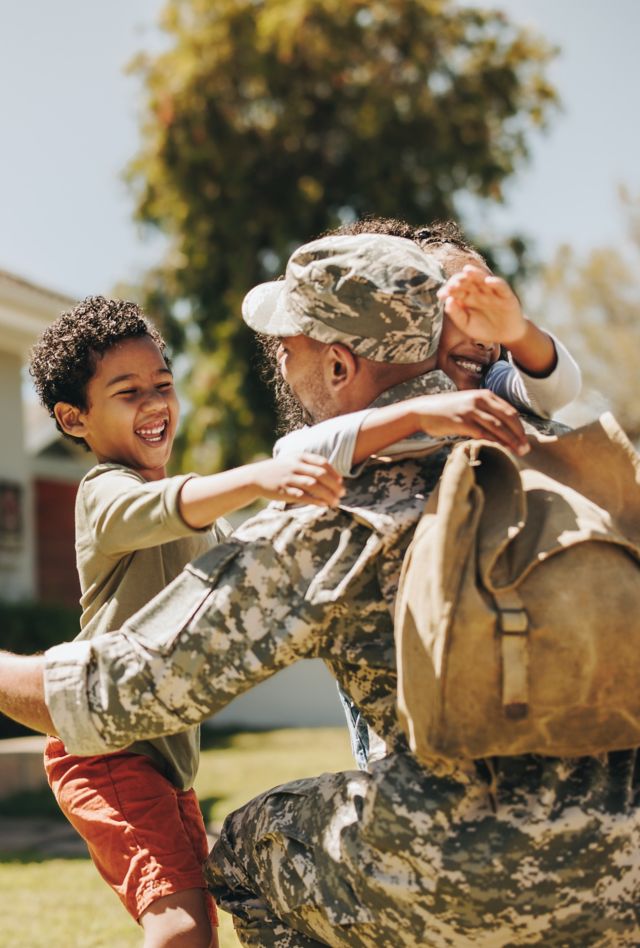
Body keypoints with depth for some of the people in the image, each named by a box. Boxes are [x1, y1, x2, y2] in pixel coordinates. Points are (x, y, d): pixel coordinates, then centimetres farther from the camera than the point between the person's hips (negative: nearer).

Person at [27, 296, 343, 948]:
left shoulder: (202, 507, 17)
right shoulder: (107, 494, -14)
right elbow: (166, 509, -37)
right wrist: (258, 478, -54)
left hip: (169, 752, 10)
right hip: (106, 749, -10)